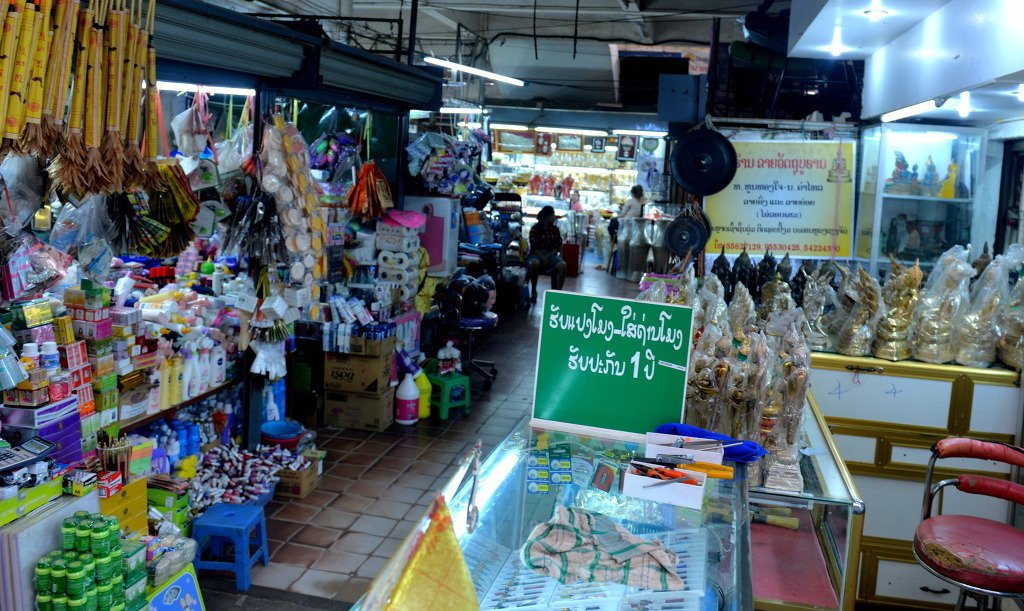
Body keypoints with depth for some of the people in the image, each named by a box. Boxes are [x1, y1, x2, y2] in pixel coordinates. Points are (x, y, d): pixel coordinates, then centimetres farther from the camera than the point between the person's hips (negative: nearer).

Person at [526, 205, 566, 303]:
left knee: (562, 265, -29)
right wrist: (542, 257, -20)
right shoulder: (535, 229, 0)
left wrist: (548, 256, -12)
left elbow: (558, 247, 4)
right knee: (534, 263, -39)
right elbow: (533, 247, -5)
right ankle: (534, 292, -21)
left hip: (550, 254, 3)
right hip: (537, 254, -3)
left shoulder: (555, 229, 8)